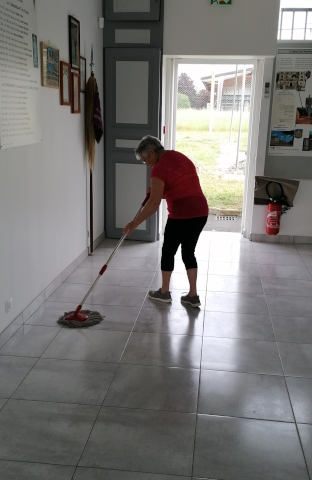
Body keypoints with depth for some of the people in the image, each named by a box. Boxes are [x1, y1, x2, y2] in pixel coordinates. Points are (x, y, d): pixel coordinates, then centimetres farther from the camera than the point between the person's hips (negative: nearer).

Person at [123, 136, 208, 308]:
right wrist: (156, 190, 18)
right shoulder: (180, 156, 16)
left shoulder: (159, 167, -10)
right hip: (201, 212, 8)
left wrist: (134, 223, -10)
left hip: (182, 215, -8)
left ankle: (164, 292, 24)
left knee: (168, 252, 11)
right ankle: (193, 295, 18)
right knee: (189, 252, 17)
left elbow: (154, 203, -16)